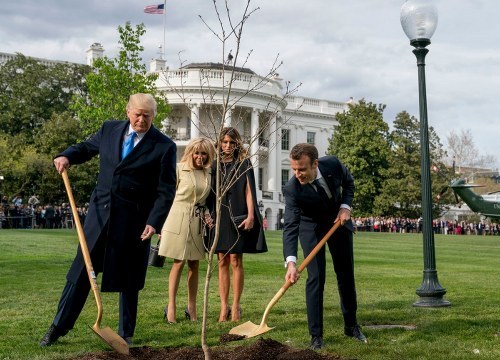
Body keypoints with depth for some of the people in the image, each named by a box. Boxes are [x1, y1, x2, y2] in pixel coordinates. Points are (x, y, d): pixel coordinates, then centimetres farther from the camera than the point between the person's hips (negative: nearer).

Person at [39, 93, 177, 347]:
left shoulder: (164, 147, -7)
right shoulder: (109, 129, 5)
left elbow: (166, 191, -8)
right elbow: (88, 147, 23)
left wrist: (154, 222, -18)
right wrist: (67, 156, 3)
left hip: (133, 221, -3)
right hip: (100, 212, 3)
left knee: (128, 278, 8)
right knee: (81, 271, 7)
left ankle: (126, 333, 23)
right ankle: (59, 327, 18)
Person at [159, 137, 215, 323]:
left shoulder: (209, 173, 8)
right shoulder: (179, 169, -4)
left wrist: (207, 214, -2)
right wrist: (162, 224, -4)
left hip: (198, 221, 4)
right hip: (179, 219, -4)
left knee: (194, 265, 8)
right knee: (179, 263, -3)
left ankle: (191, 308, 17)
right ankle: (171, 307, 5)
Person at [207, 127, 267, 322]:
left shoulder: (244, 164, 4)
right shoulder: (215, 166, 12)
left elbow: (249, 191, -2)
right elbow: (210, 193, 14)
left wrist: (250, 216, -11)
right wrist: (210, 214, 6)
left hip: (237, 217, -3)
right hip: (219, 216, 3)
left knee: (235, 260, -4)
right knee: (222, 262, 3)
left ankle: (235, 306, 1)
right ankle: (224, 306, 5)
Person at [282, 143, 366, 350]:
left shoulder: (333, 164, -26)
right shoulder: (292, 189, -34)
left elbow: (349, 183, -3)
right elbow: (290, 227, -39)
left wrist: (345, 206, -18)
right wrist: (291, 262, -50)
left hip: (338, 221, 3)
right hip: (311, 228, -3)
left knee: (346, 274, 12)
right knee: (315, 277, -12)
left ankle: (351, 325, 29)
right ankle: (316, 335, -2)